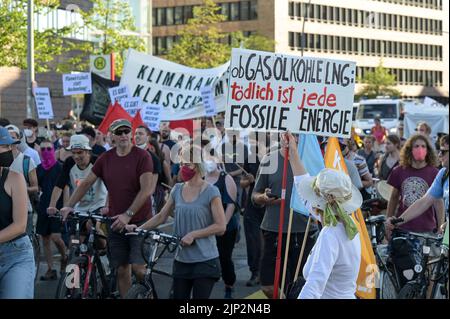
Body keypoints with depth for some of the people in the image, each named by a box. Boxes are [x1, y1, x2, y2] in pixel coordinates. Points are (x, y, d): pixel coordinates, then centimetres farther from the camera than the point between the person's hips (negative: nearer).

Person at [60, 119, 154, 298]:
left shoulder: (142, 156, -8)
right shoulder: (106, 158, 6)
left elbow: (146, 189, -14)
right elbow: (86, 183, 11)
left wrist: (128, 214, -19)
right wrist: (69, 206, 2)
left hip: (139, 221, -4)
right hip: (115, 222, 4)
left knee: (138, 268, -12)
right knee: (122, 270, 4)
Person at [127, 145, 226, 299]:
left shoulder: (210, 192, -7)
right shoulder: (177, 190, 8)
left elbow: (221, 226, -10)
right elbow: (161, 216, 14)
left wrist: (193, 234, -17)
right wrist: (138, 228, 1)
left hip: (205, 261, -5)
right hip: (181, 259, 5)